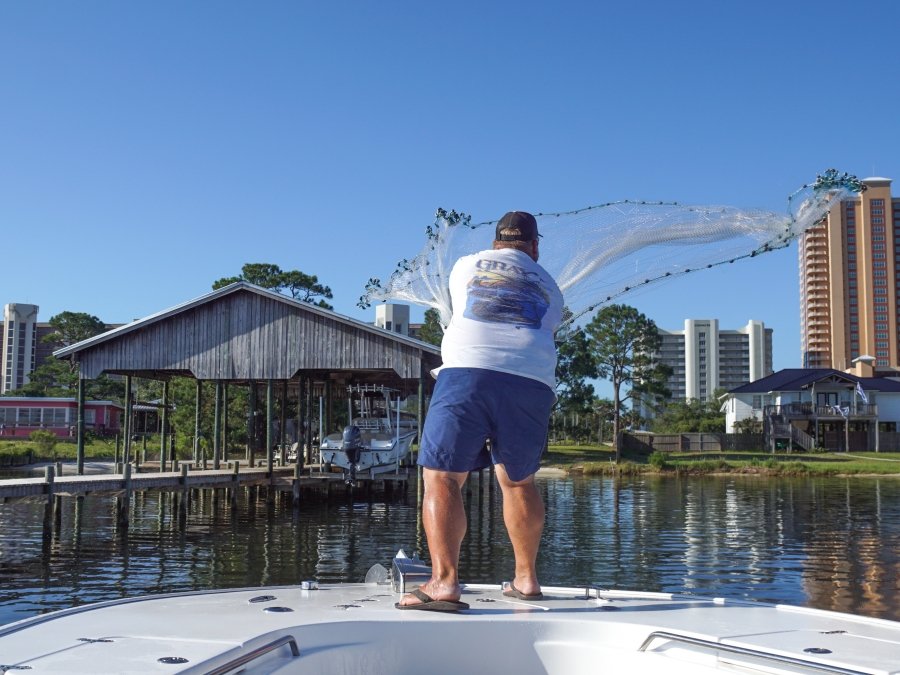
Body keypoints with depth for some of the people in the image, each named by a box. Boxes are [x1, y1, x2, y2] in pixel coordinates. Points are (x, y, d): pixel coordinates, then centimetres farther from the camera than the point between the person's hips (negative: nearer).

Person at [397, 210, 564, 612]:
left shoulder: (466, 265, 23)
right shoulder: (549, 286, 25)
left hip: (467, 372, -2)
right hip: (533, 383, 3)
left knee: (441, 476, -3)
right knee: (519, 481, 19)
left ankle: (444, 581, -18)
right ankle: (526, 578, 23)